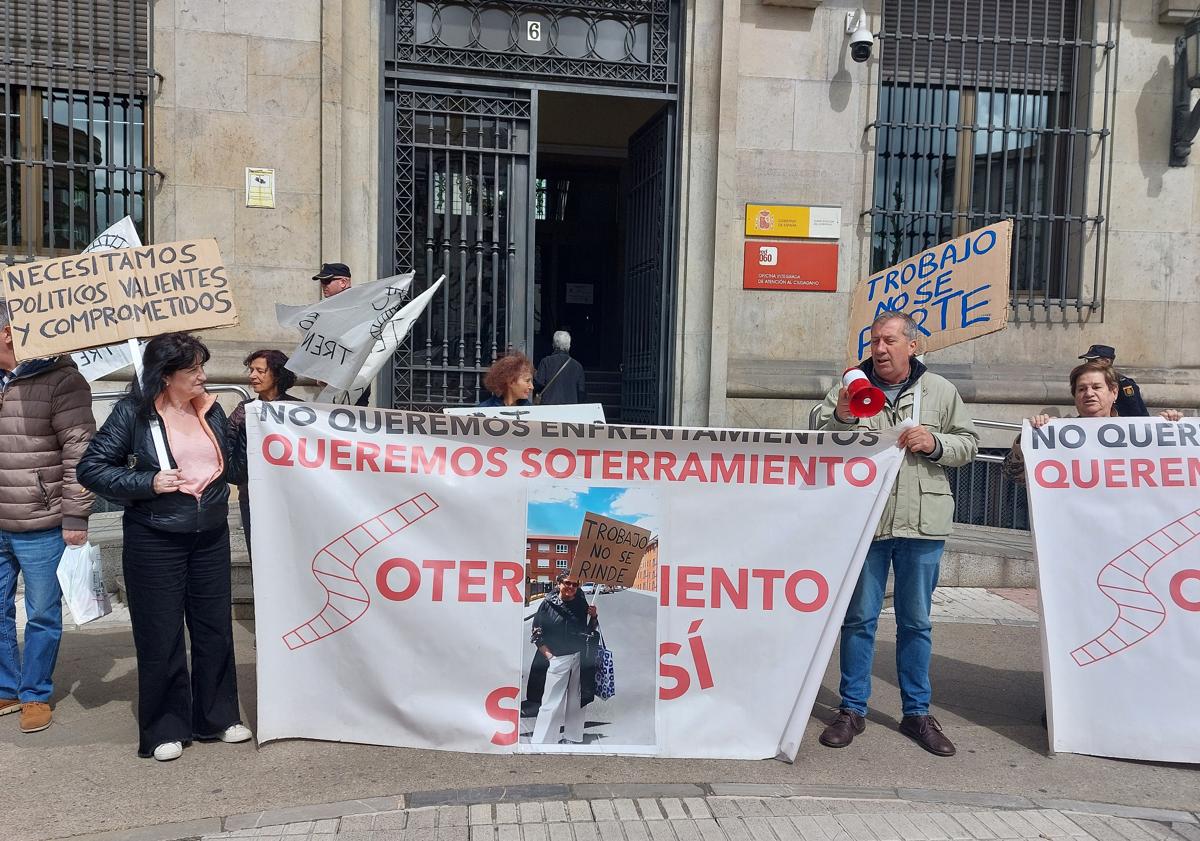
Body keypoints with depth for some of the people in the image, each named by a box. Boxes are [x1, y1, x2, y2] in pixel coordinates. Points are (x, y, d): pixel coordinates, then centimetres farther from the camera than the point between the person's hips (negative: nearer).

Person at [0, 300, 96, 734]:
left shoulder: (60, 380, -9)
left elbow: (80, 453, -12)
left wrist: (75, 518, -14)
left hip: (40, 527, -6)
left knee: (42, 615, 7)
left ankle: (35, 695, 22)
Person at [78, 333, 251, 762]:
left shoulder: (211, 410, 5)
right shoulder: (134, 412, -8)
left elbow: (235, 471, 8)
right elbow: (91, 468, -7)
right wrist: (148, 483, -18)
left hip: (211, 537, 4)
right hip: (155, 541, -4)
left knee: (215, 628, 12)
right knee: (161, 636, 5)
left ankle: (218, 717, 28)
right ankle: (165, 729, 20)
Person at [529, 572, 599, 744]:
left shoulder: (582, 604, 3)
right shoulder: (547, 604, -4)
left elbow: (589, 631, 12)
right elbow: (536, 634, -1)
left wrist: (593, 617, -6)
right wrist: (549, 655, -6)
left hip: (580, 658, 3)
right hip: (558, 659, -3)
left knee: (576, 701, 10)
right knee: (552, 703, -4)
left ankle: (573, 737, 22)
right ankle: (541, 741, 1)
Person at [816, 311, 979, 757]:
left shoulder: (940, 391, 8)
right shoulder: (849, 388, 5)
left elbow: (968, 444, 10)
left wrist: (934, 444, -9)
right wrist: (841, 418, -21)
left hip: (922, 524, 1)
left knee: (916, 622, 11)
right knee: (859, 618, 7)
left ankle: (917, 712, 25)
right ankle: (853, 710, 19)